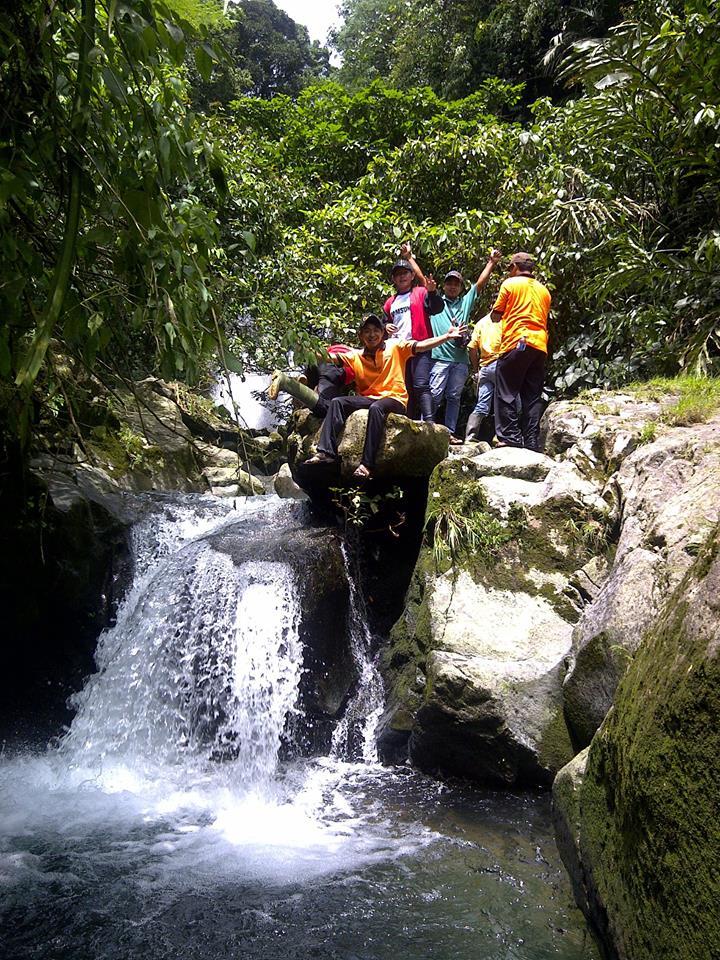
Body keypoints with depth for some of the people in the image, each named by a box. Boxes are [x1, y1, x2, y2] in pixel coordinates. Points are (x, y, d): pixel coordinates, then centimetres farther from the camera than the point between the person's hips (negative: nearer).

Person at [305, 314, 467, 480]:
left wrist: (447, 336, -18)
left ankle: (367, 464, -44)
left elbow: (421, 346, -6)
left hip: (394, 399, -4)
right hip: (368, 399, 4)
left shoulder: (395, 347, 4)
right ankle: (326, 452, -28)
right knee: (337, 402, -17)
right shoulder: (356, 356, 13)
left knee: (376, 408, -37)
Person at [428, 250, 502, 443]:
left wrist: (491, 262, 11)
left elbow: (480, 283, 17)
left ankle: (450, 432, 8)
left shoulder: (466, 302, 22)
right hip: (440, 356, -3)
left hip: (460, 358, 3)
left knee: (454, 397, 6)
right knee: (434, 396, -8)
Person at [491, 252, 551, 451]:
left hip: (516, 343, -5)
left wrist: (495, 314, 27)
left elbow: (496, 316, 6)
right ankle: (532, 442, 2)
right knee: (533, 396, 5)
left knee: (506, 393, -2)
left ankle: (510, 437, -10)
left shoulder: (510, 284, 3)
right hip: (540, 345, 5)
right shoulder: (544, 290, 19)